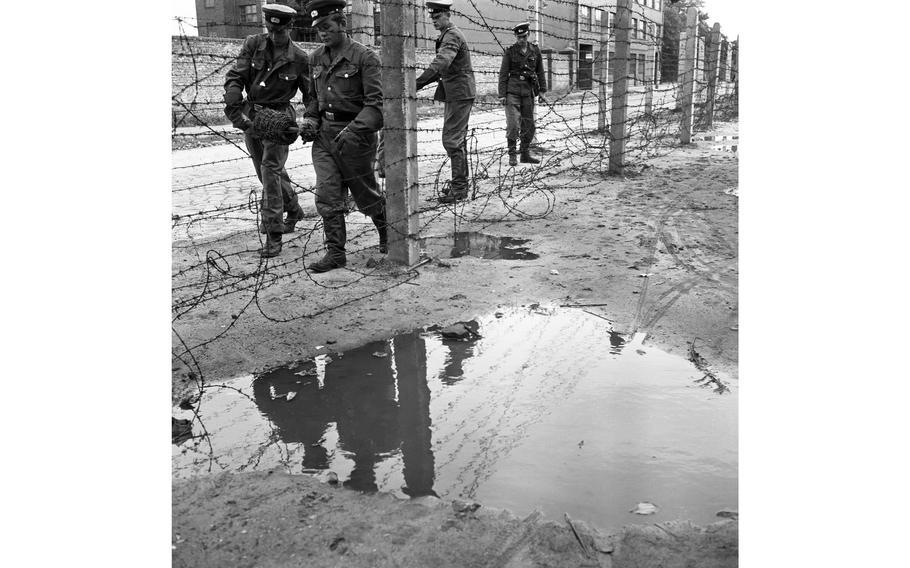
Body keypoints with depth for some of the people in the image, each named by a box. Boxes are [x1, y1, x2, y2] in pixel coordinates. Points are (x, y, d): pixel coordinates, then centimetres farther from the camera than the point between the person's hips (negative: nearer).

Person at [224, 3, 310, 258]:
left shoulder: (298, 58, -6)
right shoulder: (253, 44, -3)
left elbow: (309, 93, 3)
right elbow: (234, 77, -7)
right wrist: (235, 109, -20)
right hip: (250, 115, 4)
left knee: (271, 169, -16)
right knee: (270, 171, 15)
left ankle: (273, 235, -17)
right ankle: (293, 210, 39)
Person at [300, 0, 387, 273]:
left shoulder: (365, 57, -11)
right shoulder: (316, 58, 10)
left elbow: (376, 103, -18)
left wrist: (354, 130, -29)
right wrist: (310, 118, 5)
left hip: (356, 135, -5)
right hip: (324, 135, 5)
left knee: (365, 193, 9)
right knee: (327, 194, -4)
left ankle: (388, 234, 35)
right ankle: (335, 252, 2)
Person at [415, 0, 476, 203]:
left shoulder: (452, 36, -16)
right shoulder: (448, 35, 17)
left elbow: (440, 63, -32)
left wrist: (417, 83, -40)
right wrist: (421, 82, 13)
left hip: (459, 94, -11)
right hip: (456, 94, 11)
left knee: (452, 140, -10)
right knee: (458, 140, 15)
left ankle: (458, 187, -7)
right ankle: (461, 184, 24)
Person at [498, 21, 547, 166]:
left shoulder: (535, 50, 7)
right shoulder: (510, 51, 0)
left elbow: (540, 72, 13)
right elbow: (503, 74, -1)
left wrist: (542, 90, 6)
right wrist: (502, 94, -7)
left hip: (528, 91, 3)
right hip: (512, 90, -3)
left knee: (528, 125, 6)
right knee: (513, 124, -11)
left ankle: (526, 154, 17)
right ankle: (512, 155, -4)